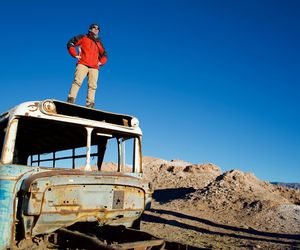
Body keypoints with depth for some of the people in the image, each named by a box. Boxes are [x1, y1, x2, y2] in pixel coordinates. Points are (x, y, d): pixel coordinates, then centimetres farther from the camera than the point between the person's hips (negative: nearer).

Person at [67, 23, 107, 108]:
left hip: (94, 67, 3)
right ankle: (71, 99, -25)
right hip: (83, 64, -3)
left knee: (92, 86, -9)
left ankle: (90, 104, -13)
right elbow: (70, 44, 13)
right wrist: (75, 55, 2)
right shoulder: (83, 38, 18)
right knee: (77, 81, -20)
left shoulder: (99, 43, 28)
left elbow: (104, 55, 33)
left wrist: (101, 62, 13)